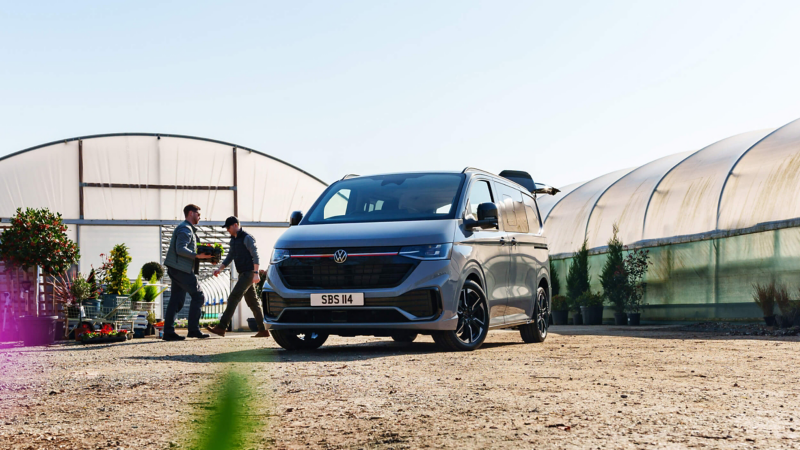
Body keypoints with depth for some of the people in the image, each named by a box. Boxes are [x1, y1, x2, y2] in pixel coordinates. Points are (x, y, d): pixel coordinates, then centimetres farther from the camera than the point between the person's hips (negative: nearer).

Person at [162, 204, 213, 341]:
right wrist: (197, 255, -26)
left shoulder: (188, 229, 23)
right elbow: (180, 249, -21)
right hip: (181, 269, -10)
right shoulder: (185, 229, -10)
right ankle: (193, 329, -3)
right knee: (198, 296, -4)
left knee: (177, 300, 7)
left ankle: (168, 332, 4)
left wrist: (203, 255, 13)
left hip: (176, 269, 10)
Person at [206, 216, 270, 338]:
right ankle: (263, 330, 11)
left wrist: (256, 273, -22)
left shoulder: (247, 238, -10)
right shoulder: (233, 240, 17)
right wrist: (219, 269, 8)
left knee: (233, 298, -16)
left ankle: (221, 327, -21)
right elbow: (230, 257, 22)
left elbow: (255, 256, -15)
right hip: (243, 274, 10)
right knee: (252, 302, 9)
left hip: (248, 273, -10)